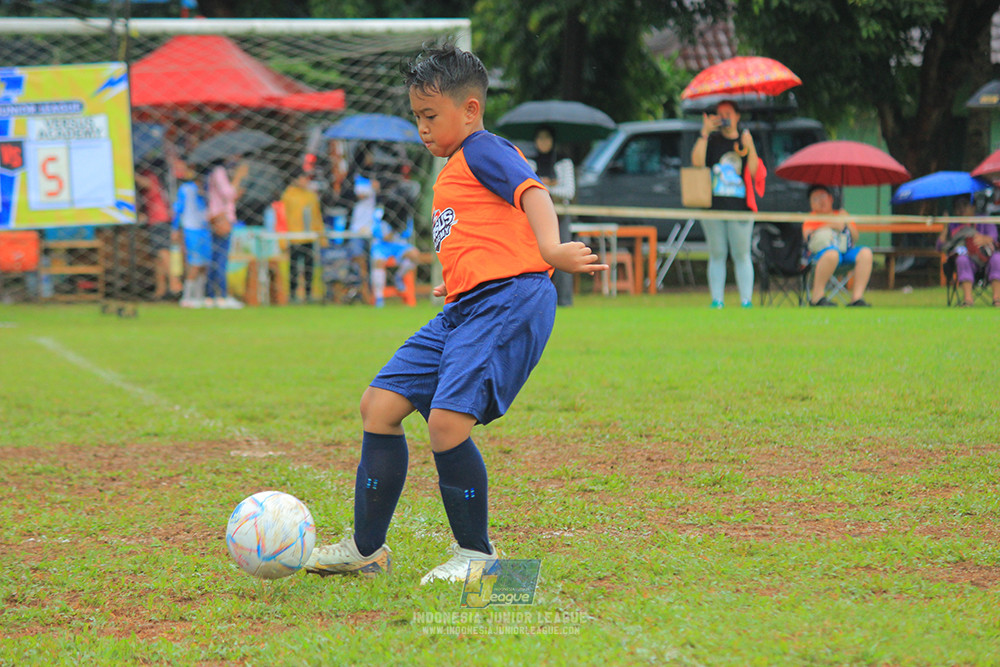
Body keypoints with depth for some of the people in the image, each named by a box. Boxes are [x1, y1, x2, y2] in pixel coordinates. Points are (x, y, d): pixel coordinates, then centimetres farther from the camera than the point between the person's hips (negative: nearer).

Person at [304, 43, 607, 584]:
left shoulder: (484, 151, -4)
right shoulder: (455, 170, 25)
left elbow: (531, 190, -21)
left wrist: (552, 248, -38)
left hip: (509, 301, -10)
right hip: (463, 312, 10)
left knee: (447, 422, -22)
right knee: (379, 404, 5)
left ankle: (475, 553, -3)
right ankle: (365, 549, 14)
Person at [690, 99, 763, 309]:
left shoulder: (745, 141, 11)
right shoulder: (712, 140, 10)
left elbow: (753, 172, -1)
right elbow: (697, 162, -8)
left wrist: (749, 146, -11)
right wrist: (704, 133, -9)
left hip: (740, 206, 0)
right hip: (713, 205, 0)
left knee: (741, 255, -1)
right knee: (717, 255, 2)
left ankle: (746, 301, 0)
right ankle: (717, 301, 4)